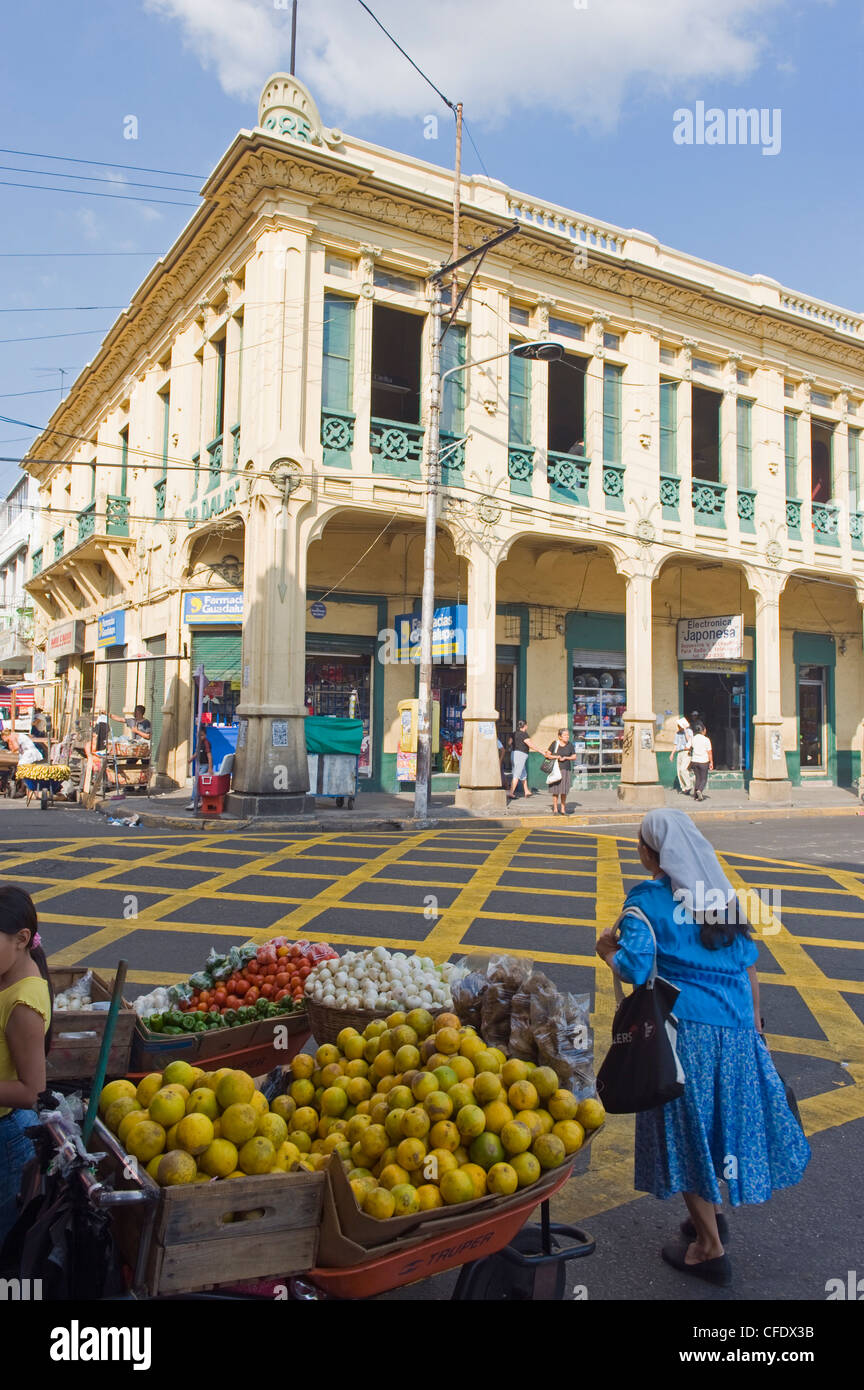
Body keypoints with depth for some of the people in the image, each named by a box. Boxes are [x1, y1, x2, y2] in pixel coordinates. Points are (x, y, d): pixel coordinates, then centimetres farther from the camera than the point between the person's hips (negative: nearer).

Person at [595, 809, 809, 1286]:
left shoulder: (648, 898, -11)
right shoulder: (721, 893, 8)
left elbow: (634, 969, -20)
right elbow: (748, 966, 11)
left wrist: (608, 949, 1)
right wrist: (754, 1025, 20)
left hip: (682, 1028, -6)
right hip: (735, 1027, 6)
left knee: (687, 1131, 8)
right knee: (718, 1120, 21)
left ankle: (709, 1248, 18)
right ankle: (710, 1216, 37)